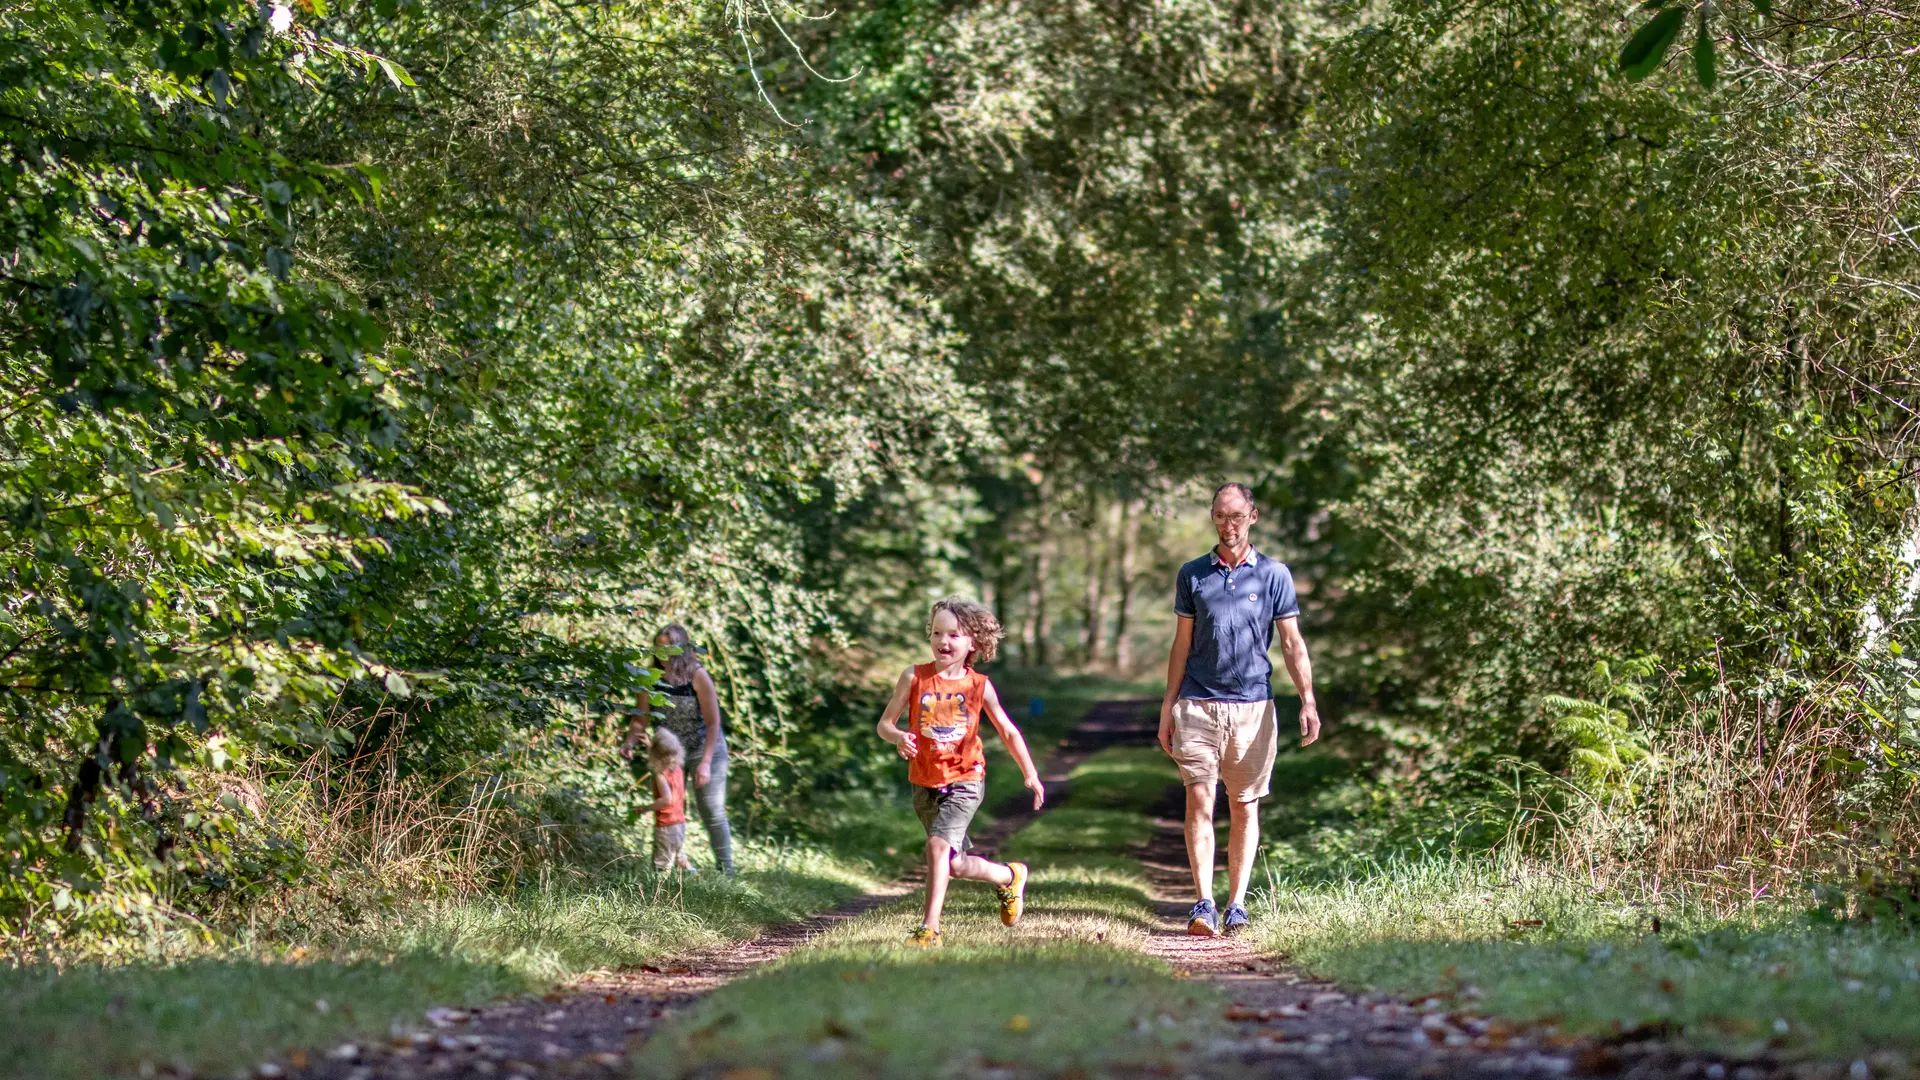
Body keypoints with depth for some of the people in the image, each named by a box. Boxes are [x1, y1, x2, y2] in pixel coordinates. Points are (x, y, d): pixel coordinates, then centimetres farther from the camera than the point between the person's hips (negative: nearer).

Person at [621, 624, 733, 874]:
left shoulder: (698, 677, -20)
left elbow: (713, 723, -20)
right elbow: (640, 718, -8)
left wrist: (706, 763, -28)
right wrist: (630, 742, -28)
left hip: (705, 748, -4)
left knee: (713, 813, -4)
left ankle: (726, 871, 4)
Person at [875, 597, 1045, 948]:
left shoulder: (979, 685, -3)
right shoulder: (914, 677, -4)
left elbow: (1007, 731, 7)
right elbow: (884, 724, -2)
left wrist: (1030, 774, 4)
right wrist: (898, 737, -24)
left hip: (965, 779, -3)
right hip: (925, 783, 3)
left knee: (938, 844, -25)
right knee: (956, 865, 13)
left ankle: (929, 929, -19)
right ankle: (1009, 876, 42)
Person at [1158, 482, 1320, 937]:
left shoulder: (1274, 574, 5)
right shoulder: (1192, 574, 9)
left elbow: (1292, 644, 4)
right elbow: (1182, 644, 13)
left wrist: (1308, 702, -8)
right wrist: (1168, 706, 9)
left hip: (1253, 706, 0)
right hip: (1198, 704, 0)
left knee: (1244, 807, 3)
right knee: (1199, 800, -10)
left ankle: (1237, 905, 7)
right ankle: (1203, 904, -12)